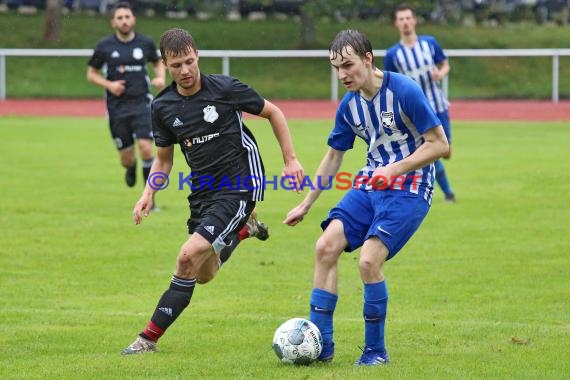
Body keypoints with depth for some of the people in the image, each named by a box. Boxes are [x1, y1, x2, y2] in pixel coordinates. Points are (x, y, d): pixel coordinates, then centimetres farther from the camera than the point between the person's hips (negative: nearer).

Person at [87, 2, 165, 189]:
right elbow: (91, 74, 7)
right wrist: (109, 85, -11)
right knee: (126, 158, 5)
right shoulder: (105, 46, -1)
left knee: (145, 147, -19)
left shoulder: (145, 43, 2)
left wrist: (161, 77, 0)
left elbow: (158, 62, 21)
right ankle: (131, 167, 46)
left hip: (141, 103, 0)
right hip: (117, 107, 0)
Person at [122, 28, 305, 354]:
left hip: (239, 188, -6)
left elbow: (273, 112, 2)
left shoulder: (225, 88, -13)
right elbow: (164, 158, 13)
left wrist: (290, 160, -1)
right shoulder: (163, 107, -1)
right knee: (204, 275, 15)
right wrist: (149, 194, -4)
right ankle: (243, 230, 45)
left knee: (189, 257, -20)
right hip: (203, 191, 6)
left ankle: (150, 339, -12)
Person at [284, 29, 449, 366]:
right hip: (370, 185, 7)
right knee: (326, 246, -10)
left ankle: (376, 350, -4)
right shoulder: (349, 105, 5)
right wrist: (306, 205, 20)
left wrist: (396, 169, -22)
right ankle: (320, 344, -3)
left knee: (369, 260, -22)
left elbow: (440, 145, -14)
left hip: (409, 188, -7)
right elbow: (333, 157, 19)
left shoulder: (404, 91, -16)